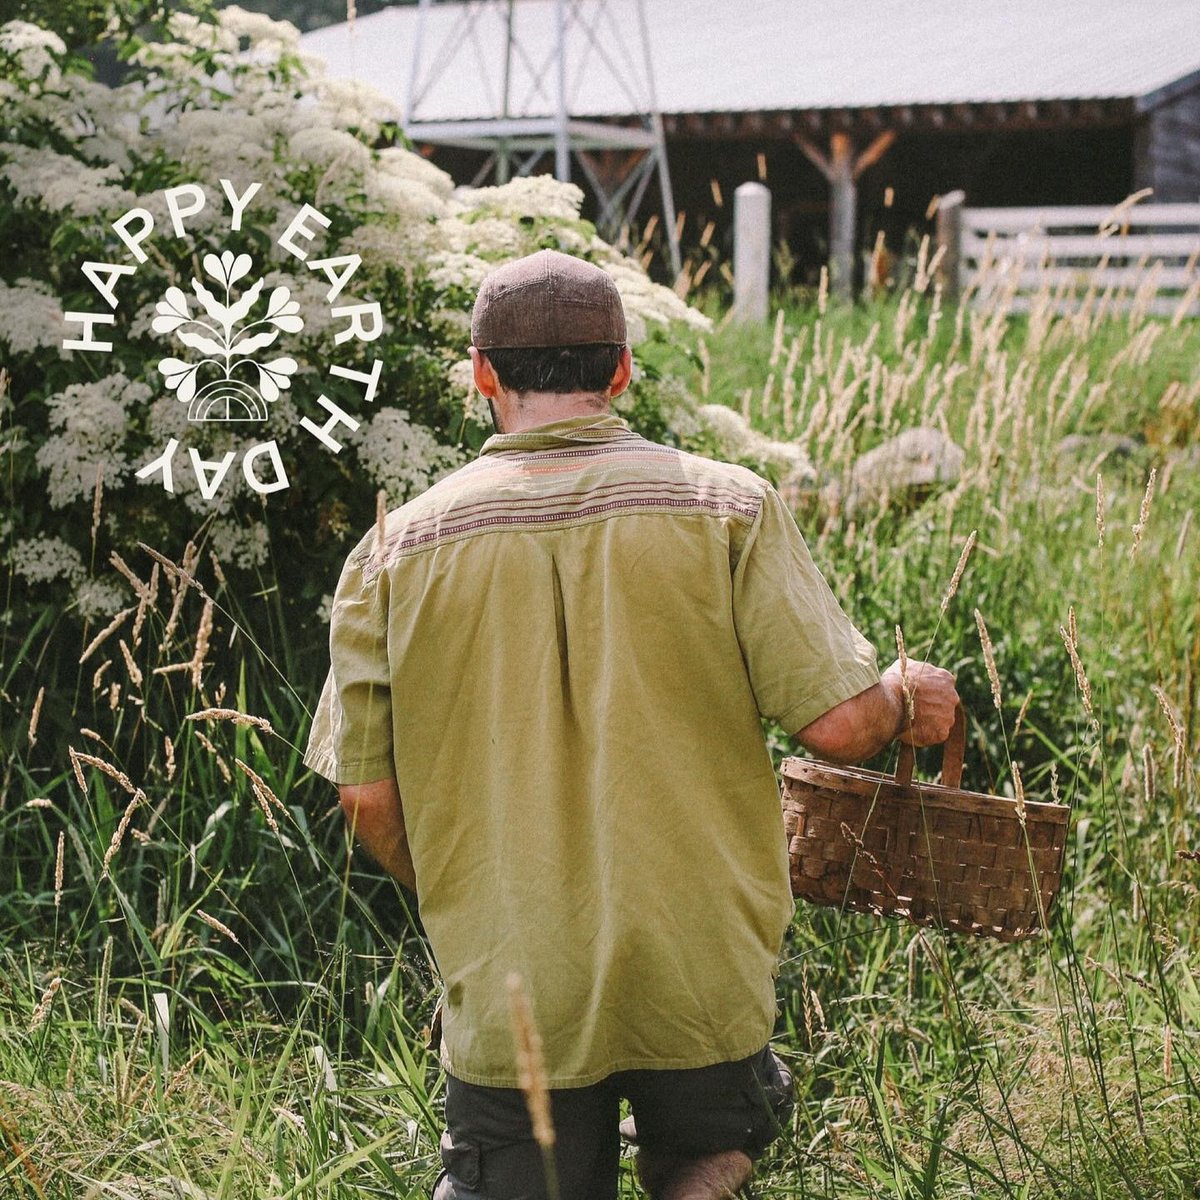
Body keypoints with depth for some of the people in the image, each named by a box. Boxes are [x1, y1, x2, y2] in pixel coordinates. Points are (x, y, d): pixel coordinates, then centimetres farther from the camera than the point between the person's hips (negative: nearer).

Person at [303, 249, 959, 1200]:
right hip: (701, 978, 0)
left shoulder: (396, 549, -2)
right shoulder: (725, 505, -6)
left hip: (509, 991, 0)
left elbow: (368, 799, 0)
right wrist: (907, 699, 13)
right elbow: (839, 724, -10)